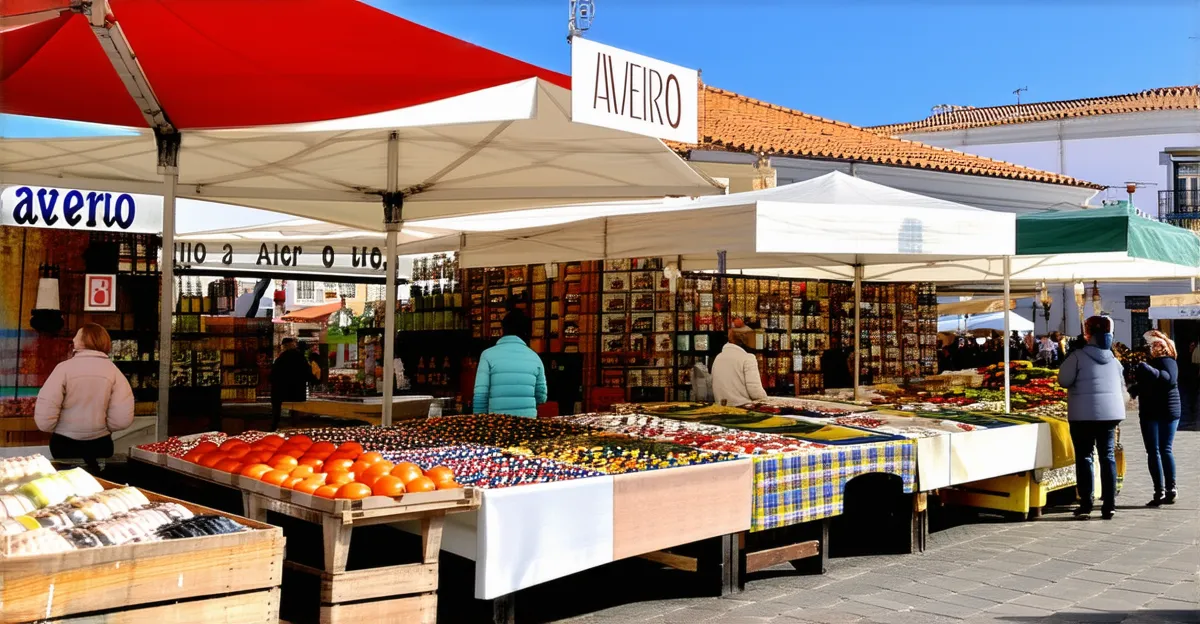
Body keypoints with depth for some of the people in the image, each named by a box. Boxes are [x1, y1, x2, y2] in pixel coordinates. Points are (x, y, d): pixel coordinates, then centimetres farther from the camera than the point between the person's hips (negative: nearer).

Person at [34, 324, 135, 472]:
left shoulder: (65, 367, -12)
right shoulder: (113, 370, -7)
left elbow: (45, 410, -17)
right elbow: (123, 418, -13)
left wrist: (50, 429, 5)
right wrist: (105, 428, 8)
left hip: (65, 443, -1)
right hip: (100, 443, 2)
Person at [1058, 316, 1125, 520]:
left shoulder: (1078, 356, -10)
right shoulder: (1113, 359, 7)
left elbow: (1064, 380, -9)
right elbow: (1122, 386, 14)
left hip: (1083, 414, -4)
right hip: (1110, 413, 4)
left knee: (1084, 457, 2)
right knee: (1108, 457, 8)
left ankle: (1086, 505, 1)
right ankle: (1109, 505, 7)